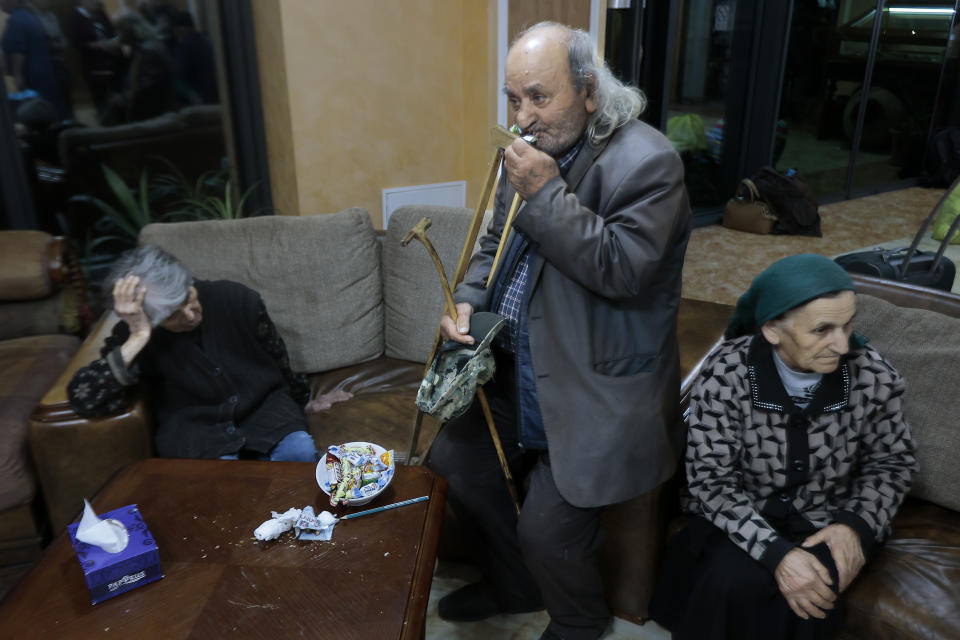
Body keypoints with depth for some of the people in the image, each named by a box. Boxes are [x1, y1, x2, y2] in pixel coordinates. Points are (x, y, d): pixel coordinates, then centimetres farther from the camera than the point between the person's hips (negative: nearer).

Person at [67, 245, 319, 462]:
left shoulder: (237, 299, -9)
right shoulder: (131, 334, -12)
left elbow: (277, 357, 8)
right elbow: (83, 399, -25)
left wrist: (295, 401, 24)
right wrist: (137, 339, -33)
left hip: (261, 406, 2)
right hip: (194, 425, -1)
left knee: (300, 452, -29)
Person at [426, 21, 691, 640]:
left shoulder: (648, 161, -17)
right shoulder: (531, 151, 6)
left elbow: (625, 269, -26)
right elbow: (496, 243, 16)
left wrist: (546, 193, -26)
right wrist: (468, 300, -3)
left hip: (597, 390, -8)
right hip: (520, 369, 8)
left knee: (547, 530, -6)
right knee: (452, 462, 13)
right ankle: (512, 587, 39)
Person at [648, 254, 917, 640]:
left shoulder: (874, 375, -14)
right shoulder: (725, 374, -22)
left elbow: (893, 462, 2)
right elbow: (711, 479, -18)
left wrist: (857, 525, -15)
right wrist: (775, 551, -30)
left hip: (826, 521, 2)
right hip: (742, 518, -1)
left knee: (807, 598, -26)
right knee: (733, 585, -29)